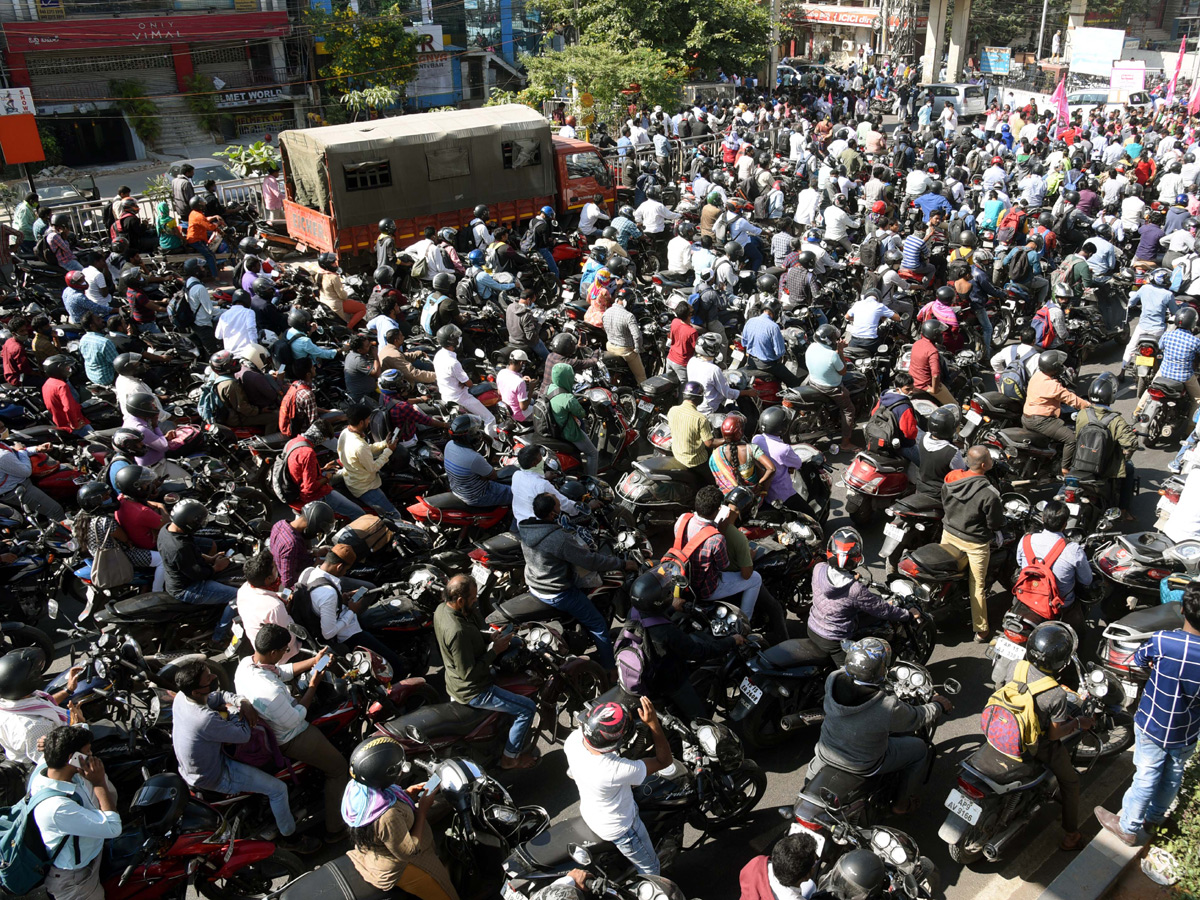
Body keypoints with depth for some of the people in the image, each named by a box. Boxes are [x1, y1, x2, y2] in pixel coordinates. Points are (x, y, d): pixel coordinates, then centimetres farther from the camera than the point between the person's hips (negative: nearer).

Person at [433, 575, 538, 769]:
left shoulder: (442, 608, -8)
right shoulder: (457, 631, -37)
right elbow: (469, 673, -29)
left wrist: (489, 636, -4)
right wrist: (495, 650, -21)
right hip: (471, 692, -9)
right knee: (527, 708, -3)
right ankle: (510, 758, 13)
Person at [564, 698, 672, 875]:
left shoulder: (574, 739, -28)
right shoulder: (617, 771, -45)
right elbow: (664, 761, -32)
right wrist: (653, 723, -38)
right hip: (618, 828, -7)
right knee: (650, 868, 20)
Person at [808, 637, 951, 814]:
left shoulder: (832, 680, -25)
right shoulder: (889, 708, -36)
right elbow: (920, 718, -15)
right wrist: (938, 705, 6)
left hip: (826, 753, 4)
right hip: (865, 765, -4)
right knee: (919, 749, 18)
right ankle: (901, 804, 36)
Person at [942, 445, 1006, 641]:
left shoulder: (951, 478, -12)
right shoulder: (988, 494, -30)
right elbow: (995, 524, -16)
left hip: (949, 534, 5)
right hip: (975, 543, -5)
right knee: (977, 586, 9)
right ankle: (981, 630, 21)